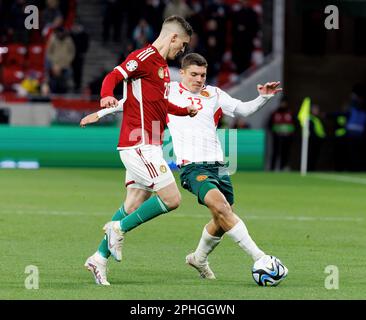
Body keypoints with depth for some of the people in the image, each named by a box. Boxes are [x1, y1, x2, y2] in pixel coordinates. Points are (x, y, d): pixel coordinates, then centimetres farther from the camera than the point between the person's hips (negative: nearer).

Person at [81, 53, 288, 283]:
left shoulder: (214, 95, 16)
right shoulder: (169, 92, 9)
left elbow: (243, 109, 11)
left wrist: (264, 97, -6)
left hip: (217, 165, 5)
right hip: (192, 166, -5)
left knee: (222, 221, 9)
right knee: (220, 205, -26)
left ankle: (199, 258, 37)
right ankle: (259, 257, -31)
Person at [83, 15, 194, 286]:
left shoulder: (162, 66, 21)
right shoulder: (144, 57, -9)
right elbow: (114, 76, -22)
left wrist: (186, 111, 42)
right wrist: (107, 96, -41)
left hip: (149, 147, 10)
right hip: (139, 144, -10)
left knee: (134, 205, 9)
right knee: (171, 198, -13)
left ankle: (100, 258, 11)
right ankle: (119, 228, -2)